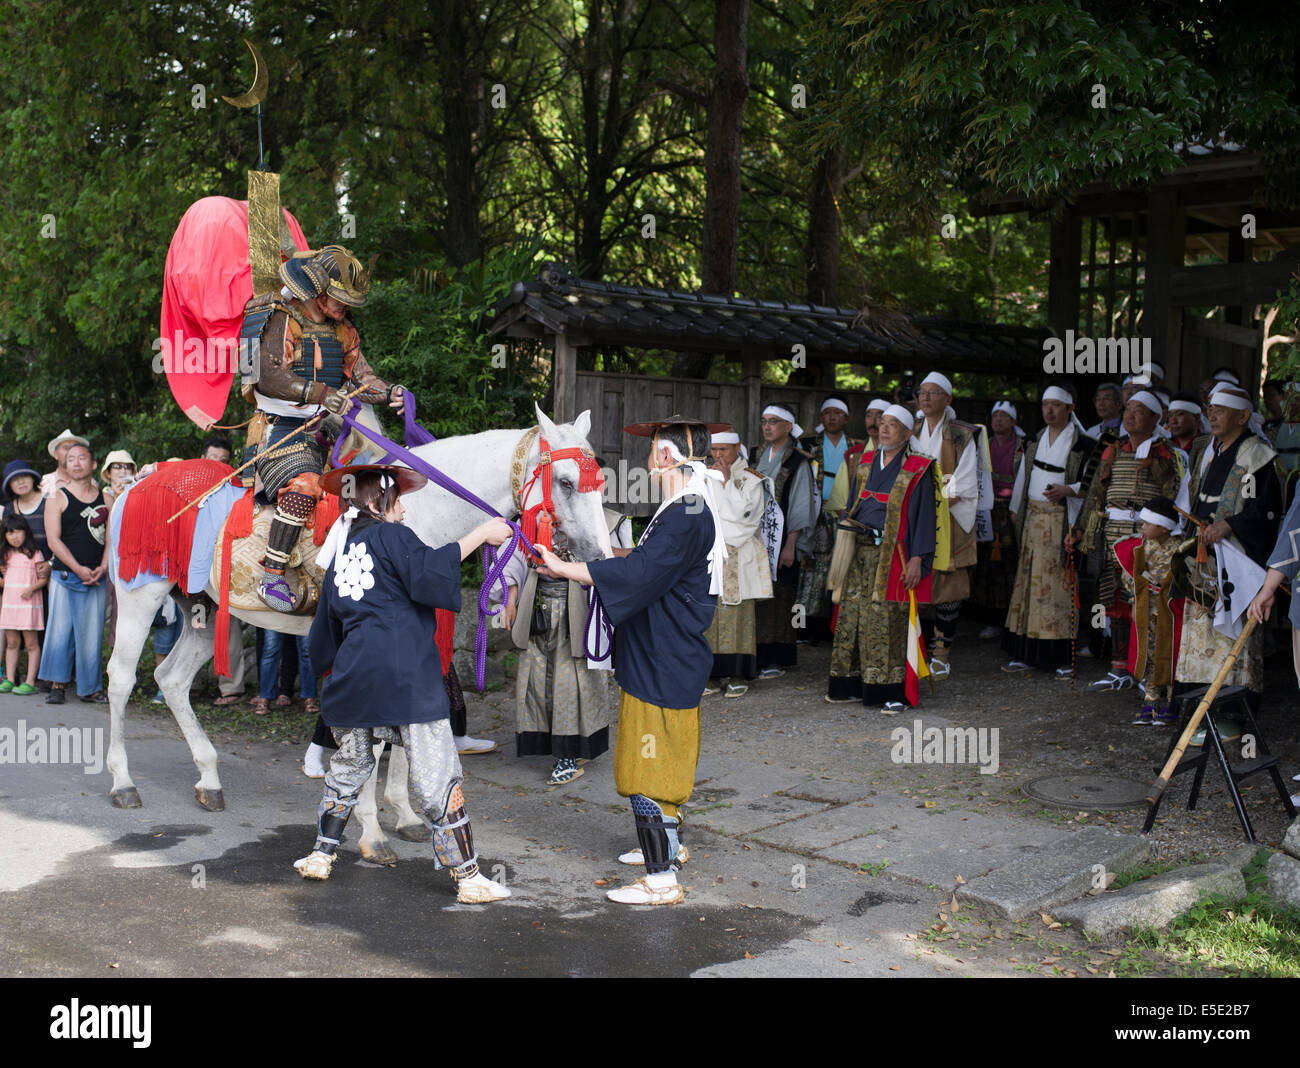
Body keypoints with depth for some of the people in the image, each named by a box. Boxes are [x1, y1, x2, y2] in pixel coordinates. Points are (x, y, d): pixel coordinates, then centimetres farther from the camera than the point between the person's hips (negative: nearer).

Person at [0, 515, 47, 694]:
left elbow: (44, 578, -5)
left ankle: (30, 682, -4)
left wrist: (31, 588, -19)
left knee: (31, 644, -3)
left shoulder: (34, 554, -4)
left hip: (28, 604, -6)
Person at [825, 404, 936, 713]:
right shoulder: (864, 462, 14)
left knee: (888, 622, -6)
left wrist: (917, 559, -12)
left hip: (890, 556, -5)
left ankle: (890, 691, 1)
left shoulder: (917, 469, -2)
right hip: (858, 553, 5)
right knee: (850, 618, 5)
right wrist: (842, 548, 14)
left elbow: (924, 515, -5)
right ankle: (851, 686, 14)